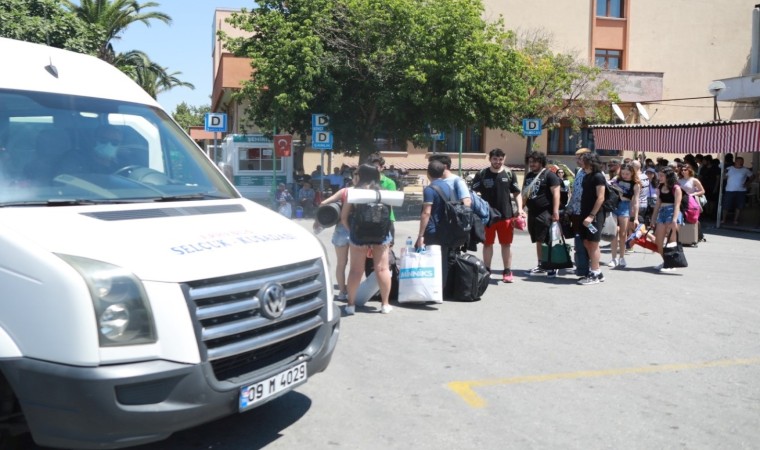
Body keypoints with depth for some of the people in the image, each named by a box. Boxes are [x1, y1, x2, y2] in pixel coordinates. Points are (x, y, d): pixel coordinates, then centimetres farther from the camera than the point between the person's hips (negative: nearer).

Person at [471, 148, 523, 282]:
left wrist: (519, 208, -5)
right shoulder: (481, 175, -1)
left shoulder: (509, 174, 4)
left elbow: (517, 193, 8)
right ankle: (486, 270, 20)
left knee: (506, 244, 6)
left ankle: (507, 271, 15)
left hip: (506, 215, 1)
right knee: (487, 243, 9)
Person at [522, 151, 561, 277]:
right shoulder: (528, 176, 18)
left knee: (546, 240, -9)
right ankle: (541, 266, 19)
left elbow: (556, 193, -12)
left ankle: (551, 266, -3)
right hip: (532, 213, 8)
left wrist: (555, 212, -19)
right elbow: (525, 194, 25)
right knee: (538, 241, 12)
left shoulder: (549, 175, -5)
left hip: (545, 213, -8)